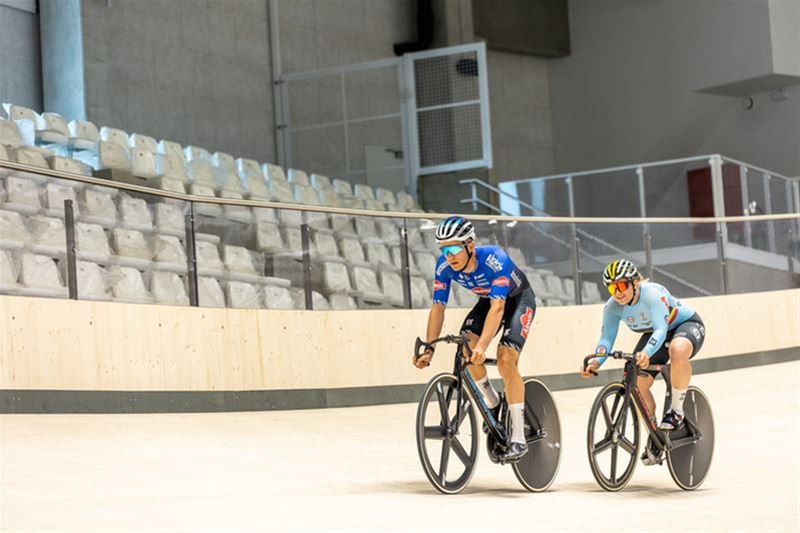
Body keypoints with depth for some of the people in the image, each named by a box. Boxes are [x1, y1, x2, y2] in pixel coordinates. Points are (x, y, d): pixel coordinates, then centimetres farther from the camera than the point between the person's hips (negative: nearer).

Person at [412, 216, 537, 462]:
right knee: (466, 343, -22)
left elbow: (497, 308, -44)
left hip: (519, 299, -5)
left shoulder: (495, 259, -38)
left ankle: (519, 438, -19)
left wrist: (482, 345, -56)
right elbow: (437, 307, -20)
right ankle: (493, 405, 1)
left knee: (505, 359, -23)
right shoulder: (444, 266, -23)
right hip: (488, 300, 5)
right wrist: (428, 349, -29)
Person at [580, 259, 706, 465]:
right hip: (654, 334, 6)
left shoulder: (652, 294, -36)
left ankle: (676, 410, -23)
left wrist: (646, 353, -64)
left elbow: (661, 330, -46)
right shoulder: (613, 307, -19)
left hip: (687, 325, -6)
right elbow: (606, 337, -22)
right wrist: (595, 361, -42)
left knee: (678, 351, -42)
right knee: (637, 383, -12)